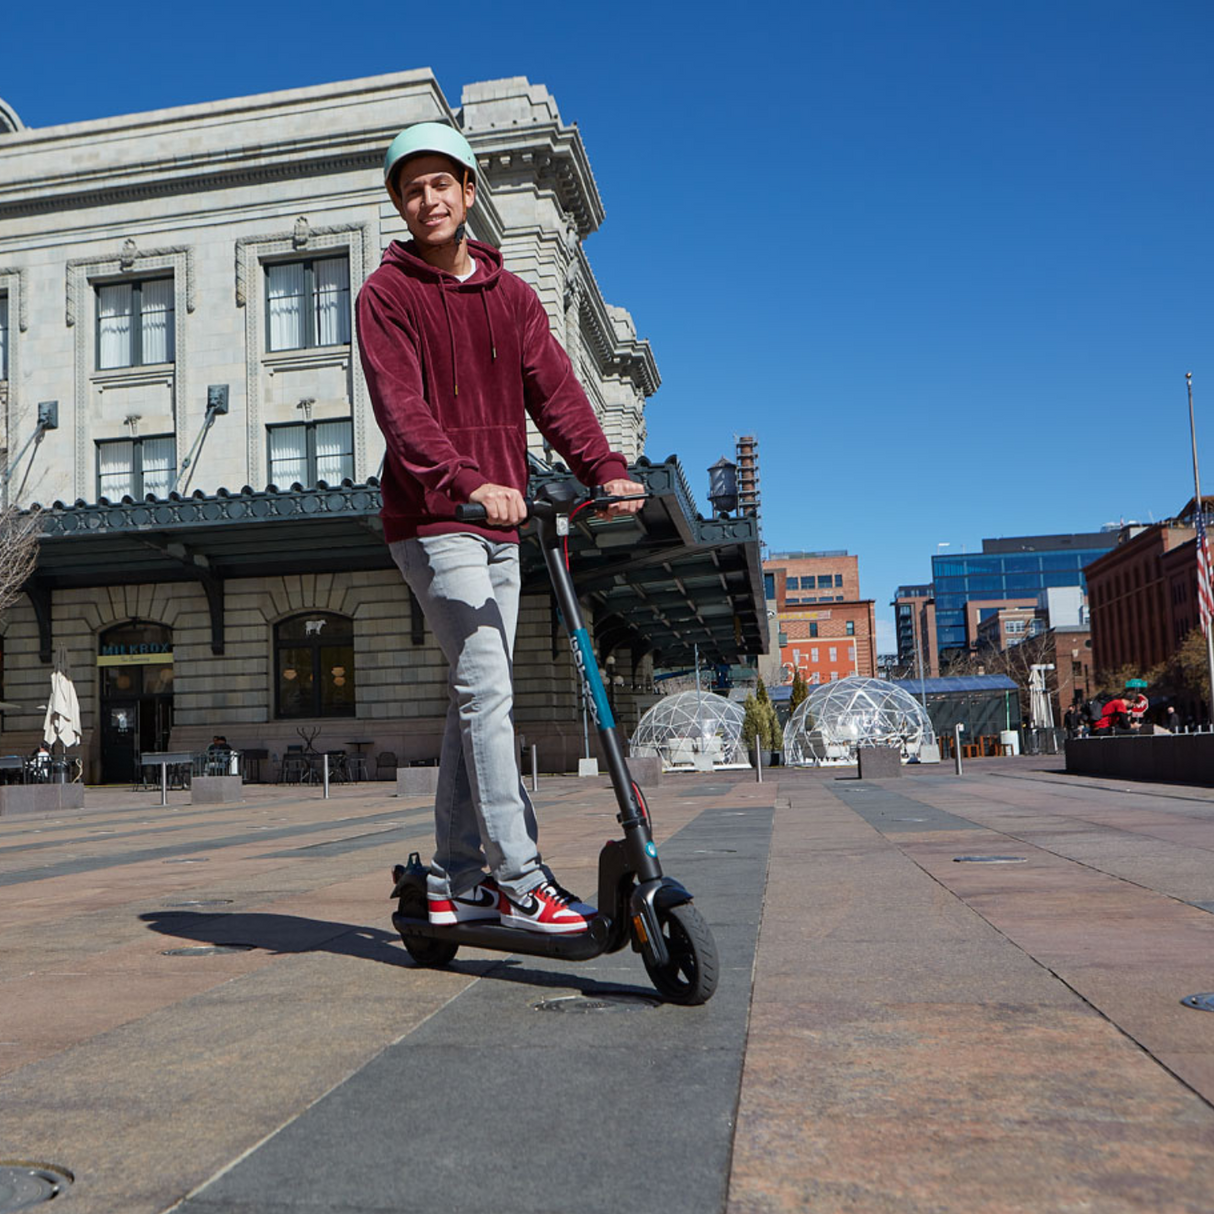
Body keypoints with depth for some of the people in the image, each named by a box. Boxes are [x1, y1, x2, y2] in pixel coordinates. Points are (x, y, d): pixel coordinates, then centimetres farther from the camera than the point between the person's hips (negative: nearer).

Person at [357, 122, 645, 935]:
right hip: (432, 520, -6)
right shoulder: (388, 294, -1)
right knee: (486, 691, -14)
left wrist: (607, 470, -15)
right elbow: (401, 409, -16)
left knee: (478, 698, 8)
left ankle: (456, 882, 19)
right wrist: (470, 482, -34)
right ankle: (521, 884, -9)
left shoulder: (512, 295, 15)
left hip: (501, 523, 6)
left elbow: (554, 390, 3)